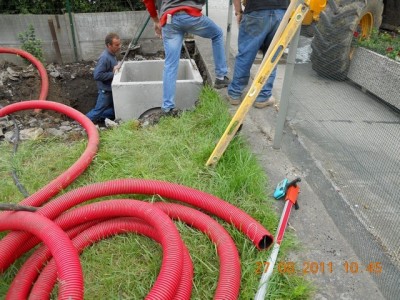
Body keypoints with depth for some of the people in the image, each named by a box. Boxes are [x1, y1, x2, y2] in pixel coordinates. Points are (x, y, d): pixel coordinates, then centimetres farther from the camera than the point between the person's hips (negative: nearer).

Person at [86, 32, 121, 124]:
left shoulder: (111, 54, 3)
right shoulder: (104, 57, -25)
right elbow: (97, 75, -29)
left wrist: (116, 68, -3)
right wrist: (113, 74, -24)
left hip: (112, 88, 9)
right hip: (106, 90, -9)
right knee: (98, 111, 4)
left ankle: (98, 117, 33)